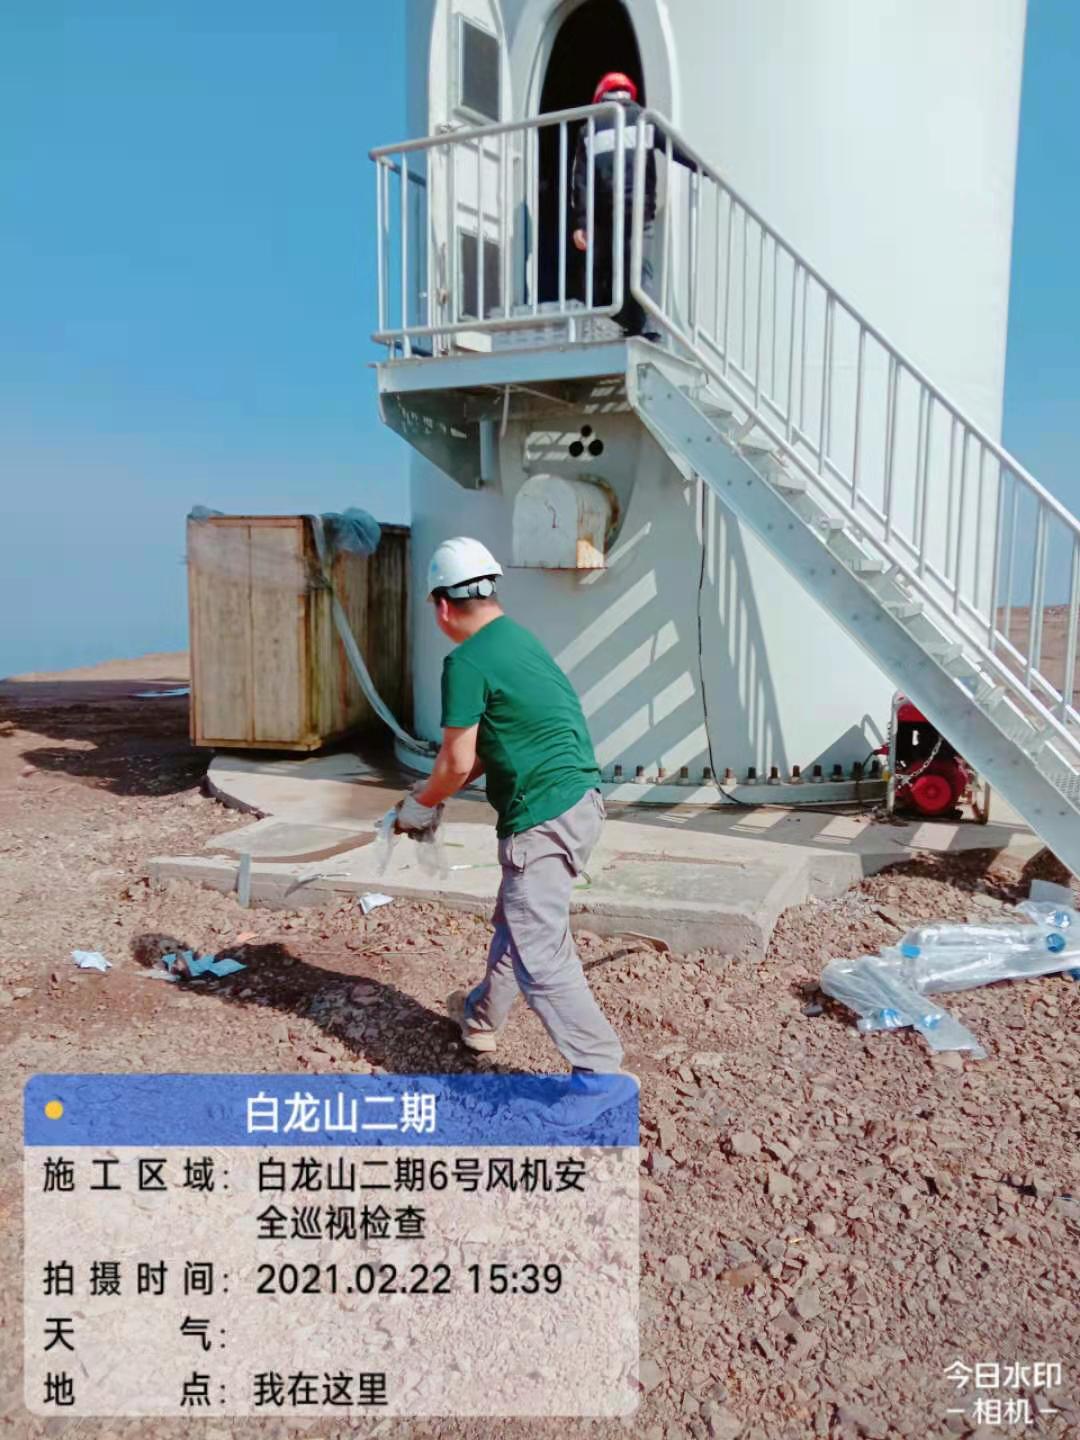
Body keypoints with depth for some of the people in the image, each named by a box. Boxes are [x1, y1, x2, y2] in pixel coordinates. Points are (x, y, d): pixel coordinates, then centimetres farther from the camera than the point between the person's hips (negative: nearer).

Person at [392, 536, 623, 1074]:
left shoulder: (467, 661, -13)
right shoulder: (516, 637, 15)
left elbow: (457, 761, -11)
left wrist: (421, 804, 7)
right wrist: (434, 789, 22)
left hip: (544, 817, -10)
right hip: (577, 800, 10)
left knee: (539, 954, -5)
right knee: (516, 921, 26)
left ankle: (601, 1073, -2)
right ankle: (482, 1016, 46)